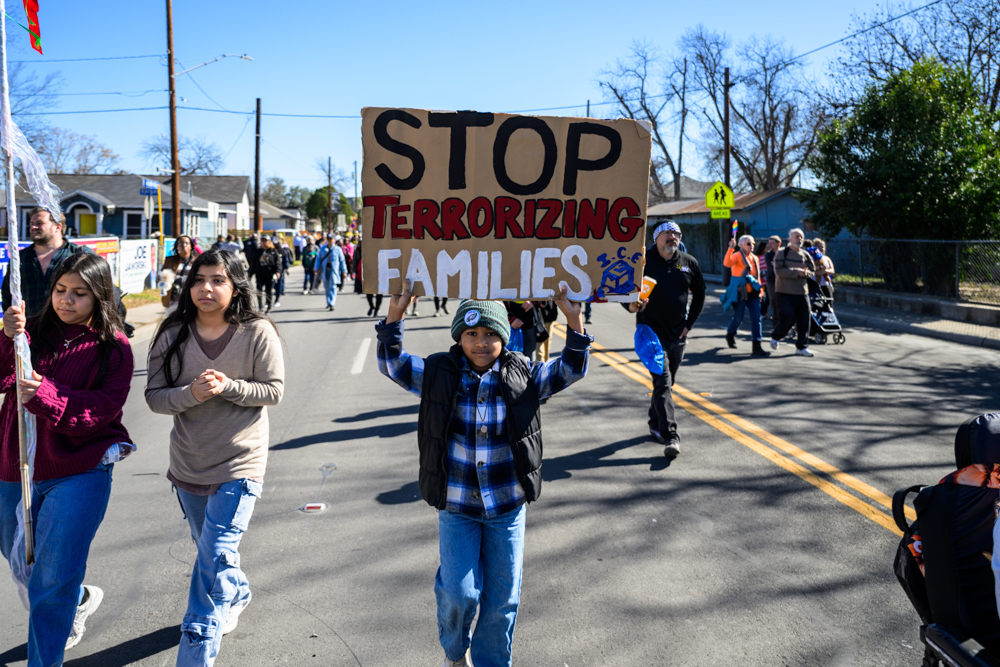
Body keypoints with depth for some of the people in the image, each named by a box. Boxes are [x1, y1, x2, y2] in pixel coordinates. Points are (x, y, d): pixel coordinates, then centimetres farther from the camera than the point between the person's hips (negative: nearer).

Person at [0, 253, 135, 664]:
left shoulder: (113, 348, -6)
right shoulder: (34, 331, 3)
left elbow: (99, 411, -14)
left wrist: (44, 395, -27)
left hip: (79, 474, -5)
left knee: (52, 582, -5)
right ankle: (81, 599, 50)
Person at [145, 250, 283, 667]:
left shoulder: (257, 333, -12)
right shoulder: (173, 335, -4)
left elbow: (274, 390, -9)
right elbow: (154, 396, -4)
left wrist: (228, 386, -23)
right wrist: (192, 393, -23)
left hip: (239, 464, -4)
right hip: (189, 463, 5)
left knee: (215, 559, -9)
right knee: (209, 548, 24)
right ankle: (236, 595, 53)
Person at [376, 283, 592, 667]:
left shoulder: (522, 377, -2)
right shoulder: (439, 376, -3)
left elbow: (571, 370, -4)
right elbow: (392, 365, -7)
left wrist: (573, 319, -17)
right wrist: (395, 314, -21)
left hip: (508, 507, 1)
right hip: (456, 507, -1)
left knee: (503, 598, 10)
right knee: (460, 593, -2)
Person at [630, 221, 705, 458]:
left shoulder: (689, 263, 6)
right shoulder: (643, 260, -7)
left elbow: (699, 293, 17)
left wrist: (689, 323, 10)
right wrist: (631, 305, -25)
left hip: (678, 333, 5)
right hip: (651, 331, -5)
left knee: (667, 382, 14)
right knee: (662, 382, -13)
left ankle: (655, 424, 33)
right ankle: (670, 435, -17)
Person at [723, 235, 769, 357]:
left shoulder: (755, 258, 14)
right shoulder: (737, 256, -6)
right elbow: (727, 263, -29)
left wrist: (759, 290, 15)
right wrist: (731, 248, -38)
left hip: (753, 293, 6)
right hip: (740, 293, -6)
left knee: (756, 318, -2)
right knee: (738, 318, 2)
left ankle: (756, 347, 0)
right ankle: (730, 334, 35)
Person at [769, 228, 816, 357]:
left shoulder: (805, 255, 13)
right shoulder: (782, 253, -2)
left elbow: (813, 271, 15)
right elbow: (778, 270, -14)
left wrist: (805, 273, -8)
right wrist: (796, 272, -19)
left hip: (802, 292, 5)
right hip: (785, 292, -5)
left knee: (804, 320, 1)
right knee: (789, 317, -12)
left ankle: (802, 346, 9)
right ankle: (775, 337, 15)